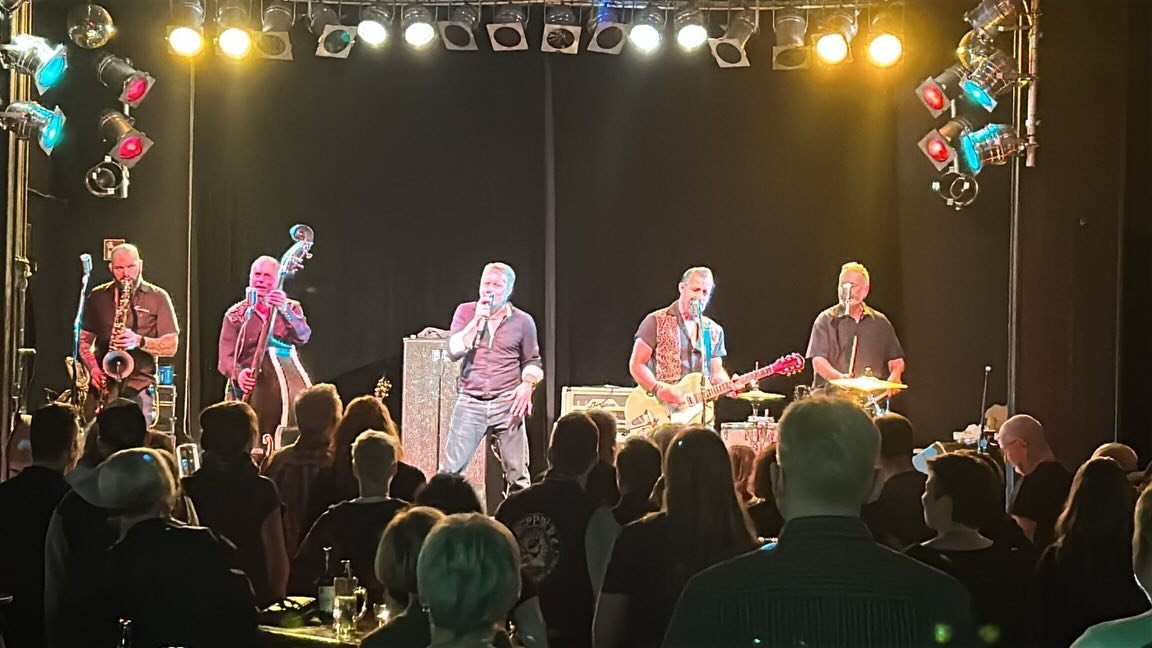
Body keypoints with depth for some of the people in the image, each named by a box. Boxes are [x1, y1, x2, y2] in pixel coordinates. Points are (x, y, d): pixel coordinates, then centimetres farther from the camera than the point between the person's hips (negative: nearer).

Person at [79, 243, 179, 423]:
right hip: (104, 387, 2)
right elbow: (84, 339, 14)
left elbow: (171, 346, 2)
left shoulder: (158, 297, 5)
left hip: (139, 388, -2)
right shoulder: (97, 297, 13)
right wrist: (93, 368, -4)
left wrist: (140, 341, -15)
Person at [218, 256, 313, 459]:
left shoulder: (291, 308, 13)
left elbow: (303, 336, -8)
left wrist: (284, 310, -25)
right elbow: (225, 358, 3)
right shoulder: (236, 314, 10)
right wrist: (238, 374, -19)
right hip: (253, 383, -2)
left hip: (290, 379, 2)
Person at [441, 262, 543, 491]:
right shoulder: (466, 312, 5)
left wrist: (528, 384, -5)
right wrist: (477, 320, -13)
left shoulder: (523, 321, 4)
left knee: (517, 474, 3)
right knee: (450, 470, -5)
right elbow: (454, 351, -7)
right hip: (470, 403, 0)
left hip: (508, 404, 0)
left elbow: (532, 361, 14)